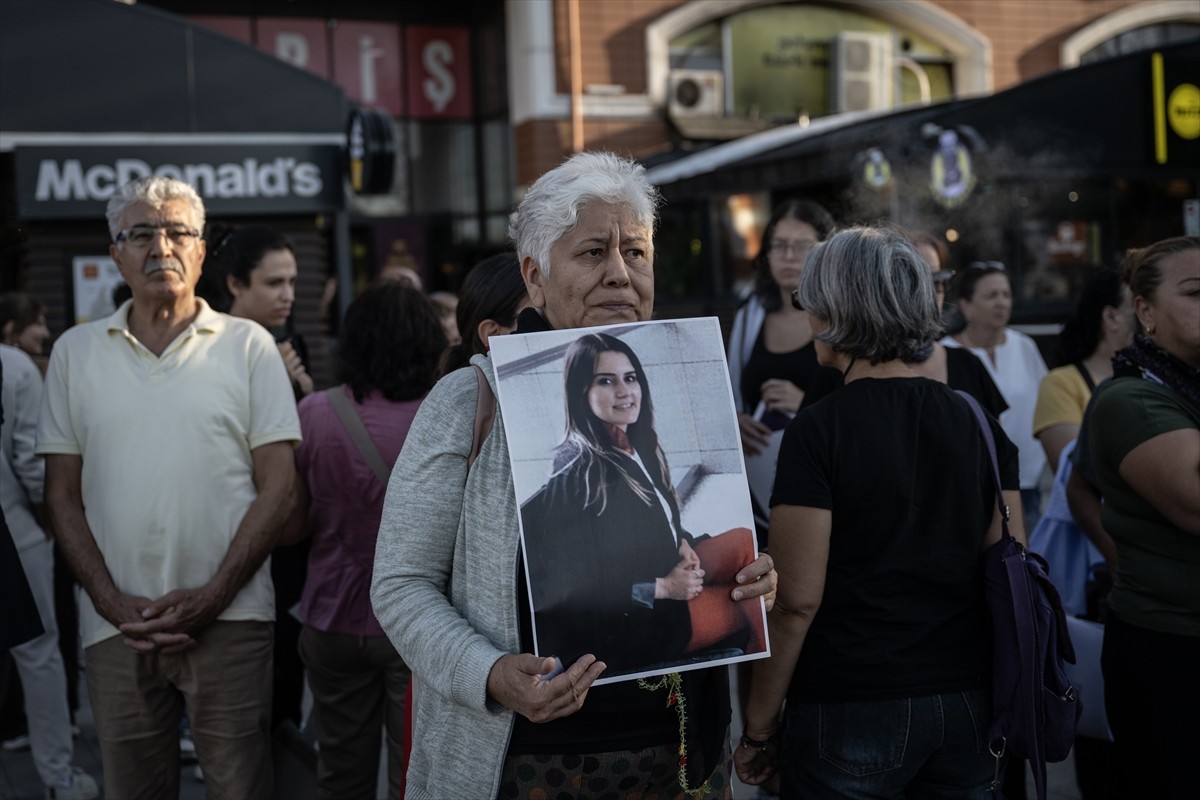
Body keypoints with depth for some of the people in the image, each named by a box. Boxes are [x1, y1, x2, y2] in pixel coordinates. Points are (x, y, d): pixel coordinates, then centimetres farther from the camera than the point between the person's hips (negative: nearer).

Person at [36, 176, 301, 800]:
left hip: (229, 619, -2)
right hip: (115, 625, 2)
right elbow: (63, 495, 7)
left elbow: (277, 485, -2)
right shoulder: (75, 351, 8)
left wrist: (213, 596, -11)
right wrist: (114, 603, -5)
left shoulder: (249, 345, 1)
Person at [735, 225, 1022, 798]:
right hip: (967, 702, 5)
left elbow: (798, 601, -15)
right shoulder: (980, 423, 2)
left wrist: (758, 729, -6)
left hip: (852, 713, -5)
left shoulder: (818, 431, -13)